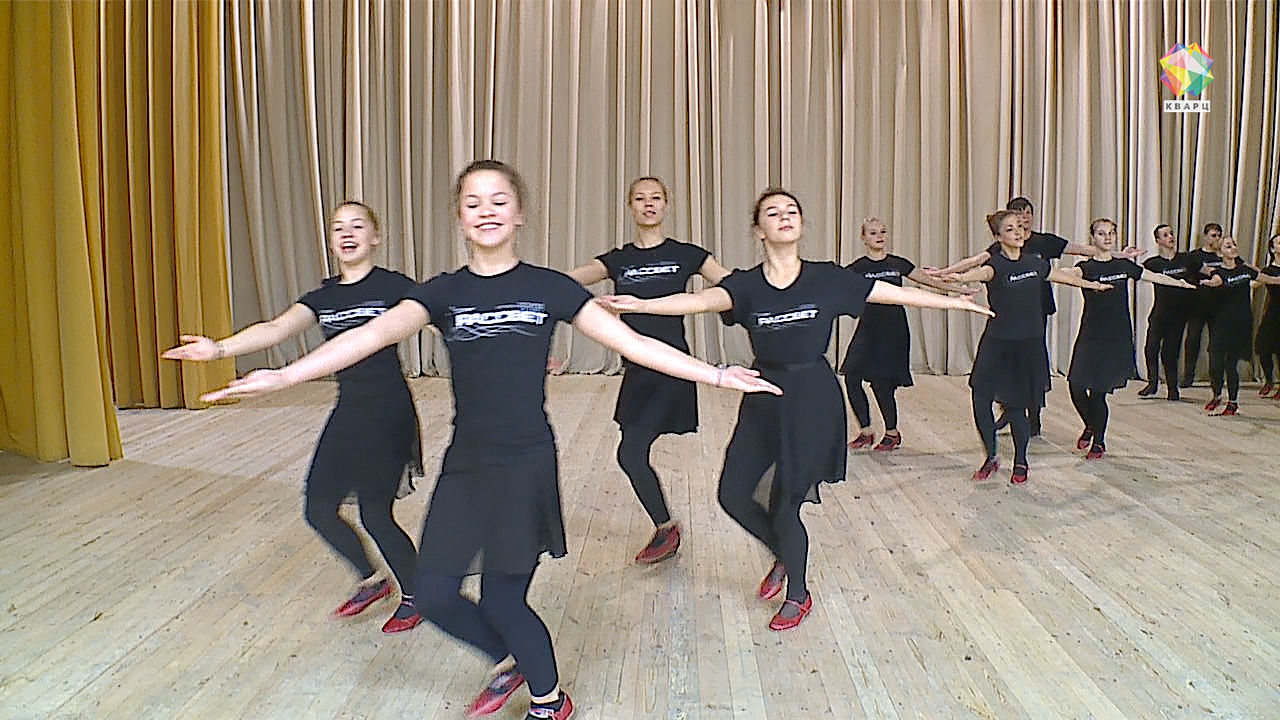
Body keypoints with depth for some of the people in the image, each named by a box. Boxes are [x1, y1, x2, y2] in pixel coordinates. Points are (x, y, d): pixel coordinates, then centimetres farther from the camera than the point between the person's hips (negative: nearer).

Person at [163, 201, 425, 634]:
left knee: (375, 514, 0)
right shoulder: (323, 297, 9)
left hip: (389, 414, -6)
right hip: (346, 414, 7)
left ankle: (413, 596, 25)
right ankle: (371, 581, 33)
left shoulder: (393, 286, -8)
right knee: (320, 509, 9)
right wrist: (220, 348, -21)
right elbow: (276, 329, -5)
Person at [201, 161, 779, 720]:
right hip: (464, 464, 4)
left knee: (502, 600, 3)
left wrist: (717, 375, -7)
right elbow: (373, 334, -12)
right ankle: (509, 660, 37)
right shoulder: (443, 292, 3)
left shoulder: (549, 288, -2)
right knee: (434, 596, 5)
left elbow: (632, 343, -3)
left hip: (526, 464, -3)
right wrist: (283, 376, -26)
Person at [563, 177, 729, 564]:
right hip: (636, 370, 5)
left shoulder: (686, 255, 0)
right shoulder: (617, 260, 7)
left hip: (671, 369, -5)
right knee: (634, 454, 11)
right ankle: (666, 531, 33)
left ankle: (667, 529, 14)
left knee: (631, 452, -10)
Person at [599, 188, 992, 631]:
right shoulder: (746, 285, -4)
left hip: (813, 400, -3)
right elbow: (704, 300, -23)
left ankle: (798, 596, 28)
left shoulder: (827, 278, -4)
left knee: (785, 505, 0)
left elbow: (900, 293, 4)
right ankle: (783, 555, 35)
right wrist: (641, 304, -40)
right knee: (733, 494, 3)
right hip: (763, 399, 3)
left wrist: (958, 302, 6)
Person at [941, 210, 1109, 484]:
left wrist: (1093, 284, 41)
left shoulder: (1034, 262, 5)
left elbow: (1060, 275, 25)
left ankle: (1021, 461, 26)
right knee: (981, 398, -8)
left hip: (1030, 344, 3)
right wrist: (962, 277, -60)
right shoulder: (996, 263, -11)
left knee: (1016, 406, 4)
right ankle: (991, 458, 14)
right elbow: (984, 272, -36)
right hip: (997, 344, -3)